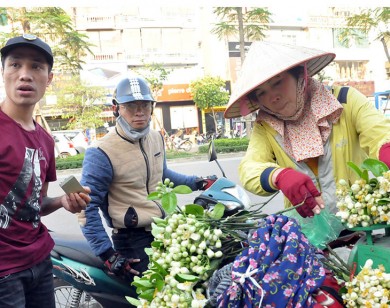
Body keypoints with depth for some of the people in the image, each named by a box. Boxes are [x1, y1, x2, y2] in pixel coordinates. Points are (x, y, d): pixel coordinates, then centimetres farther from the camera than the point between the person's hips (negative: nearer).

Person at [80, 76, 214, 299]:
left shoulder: (156, 138, 5)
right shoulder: (102, 153, -18)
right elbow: (88, 207, -17)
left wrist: (196, 183, 18)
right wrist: (108, 254, -20)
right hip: (133, 241, -7)